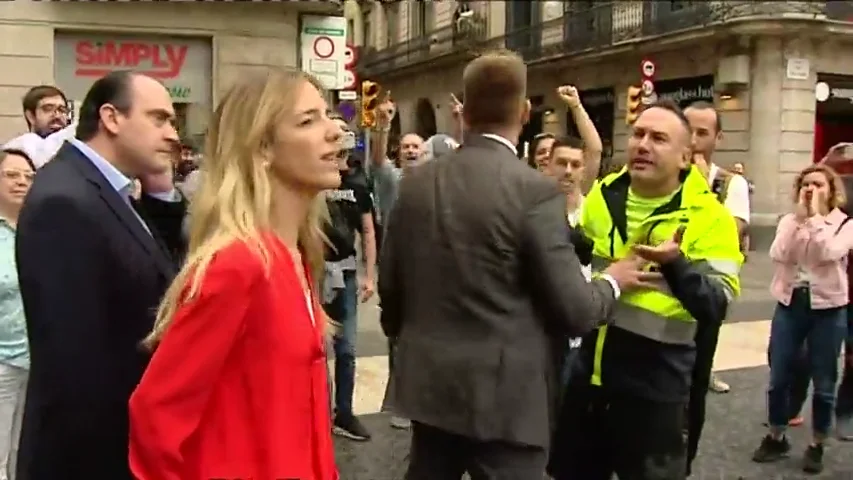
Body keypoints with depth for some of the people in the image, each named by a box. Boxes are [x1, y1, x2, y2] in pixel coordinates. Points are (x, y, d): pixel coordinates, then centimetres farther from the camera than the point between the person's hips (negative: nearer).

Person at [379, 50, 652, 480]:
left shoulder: (416, 182, 0)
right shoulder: (535, 190, -16)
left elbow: (389, 284, 8)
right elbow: (573, 311, -14)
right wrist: (612, 281, 7)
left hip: (428, 382, 6)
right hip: (504, 393, -5)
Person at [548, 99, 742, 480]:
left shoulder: (708, 216, -12)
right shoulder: (602, 195, 4)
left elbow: (716, 308, -20)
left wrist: (676, 264, -36)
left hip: (654, 388, -5)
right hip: (588, 373, 5)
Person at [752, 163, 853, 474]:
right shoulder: (788, 221, 6)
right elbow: (778, 255, -12)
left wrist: (816, 215, -15)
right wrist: (799, 217, -12)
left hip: (827, 309, -2)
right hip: (789, 304, 3)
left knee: (823, 382, 7)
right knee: (778, 377, 7)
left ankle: (816, 446, 22)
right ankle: (776, 438, 24)